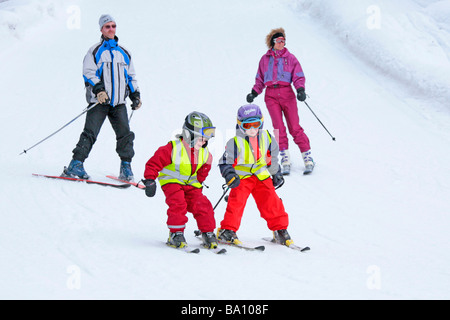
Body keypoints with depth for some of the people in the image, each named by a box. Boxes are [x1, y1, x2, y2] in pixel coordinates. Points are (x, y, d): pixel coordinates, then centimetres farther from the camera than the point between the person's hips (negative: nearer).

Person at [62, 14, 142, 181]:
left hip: (119, 103, 4)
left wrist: (135, 95, 15)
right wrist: (98, 89, -19)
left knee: (125, 134, -7)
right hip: (99, 102, -4)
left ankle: (126, 167, 2)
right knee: (90, 133, -10)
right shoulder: (95, 51, 6)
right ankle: (75, 165, -8)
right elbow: (88, 73, -4)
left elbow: (131, 77, 26)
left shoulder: (124, 53, 19)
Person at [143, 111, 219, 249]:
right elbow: (154, 163, -15)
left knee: (202, 205, -11)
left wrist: (199, 184, 19)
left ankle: (208, 233, 3)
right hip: (172, 181, -5)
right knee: (178, 204, -26)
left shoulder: (205, 154, -3)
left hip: (191, 184, 5)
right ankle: (176, 233, -13)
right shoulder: (173, 149, -21)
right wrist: (150, 180, -19)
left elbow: (203, 171, 18)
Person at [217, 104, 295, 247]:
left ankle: (280, 229, 13)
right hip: (242, 177, -3)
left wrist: (276, 174, 24)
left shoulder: (267, 138, 2)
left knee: (272, 202, -1)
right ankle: (227, 231, -8)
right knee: (236, 202, -16)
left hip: (262, 176, 3)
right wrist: (230, 176, -24)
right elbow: (226, 162, -7)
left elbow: (272, 158, 17)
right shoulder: (235, 142, -12)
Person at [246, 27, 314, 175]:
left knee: (295, 127, -7)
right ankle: (285, 159, -12)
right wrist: (254, 93, 5)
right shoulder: (265, 59, 14)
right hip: (271, 95, 1)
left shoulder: (290, 58, 10)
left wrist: (301, 90, -13)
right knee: (278, 127, -12)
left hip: (287, 93, -1)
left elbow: (298, 77, 5)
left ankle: (307, 157, -3)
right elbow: (260, 80, 19)